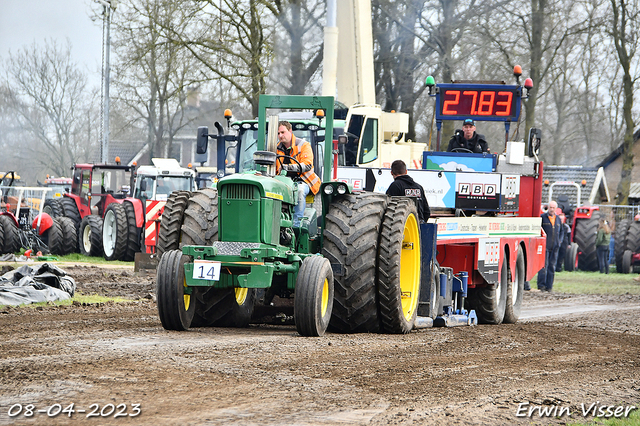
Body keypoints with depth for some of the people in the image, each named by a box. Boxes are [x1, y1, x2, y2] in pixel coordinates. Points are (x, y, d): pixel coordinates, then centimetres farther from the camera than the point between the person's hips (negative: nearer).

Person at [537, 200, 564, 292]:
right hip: (544, 246, -5)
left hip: (554, 247, 5)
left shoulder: (558, 220, 16)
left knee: (552, 266, 5)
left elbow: (562, 231, 25)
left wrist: (560, 241, 9)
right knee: (544, 265, -12)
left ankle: (549, 286, 8)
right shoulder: (542, 217, 0)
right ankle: (541, 285, -10)